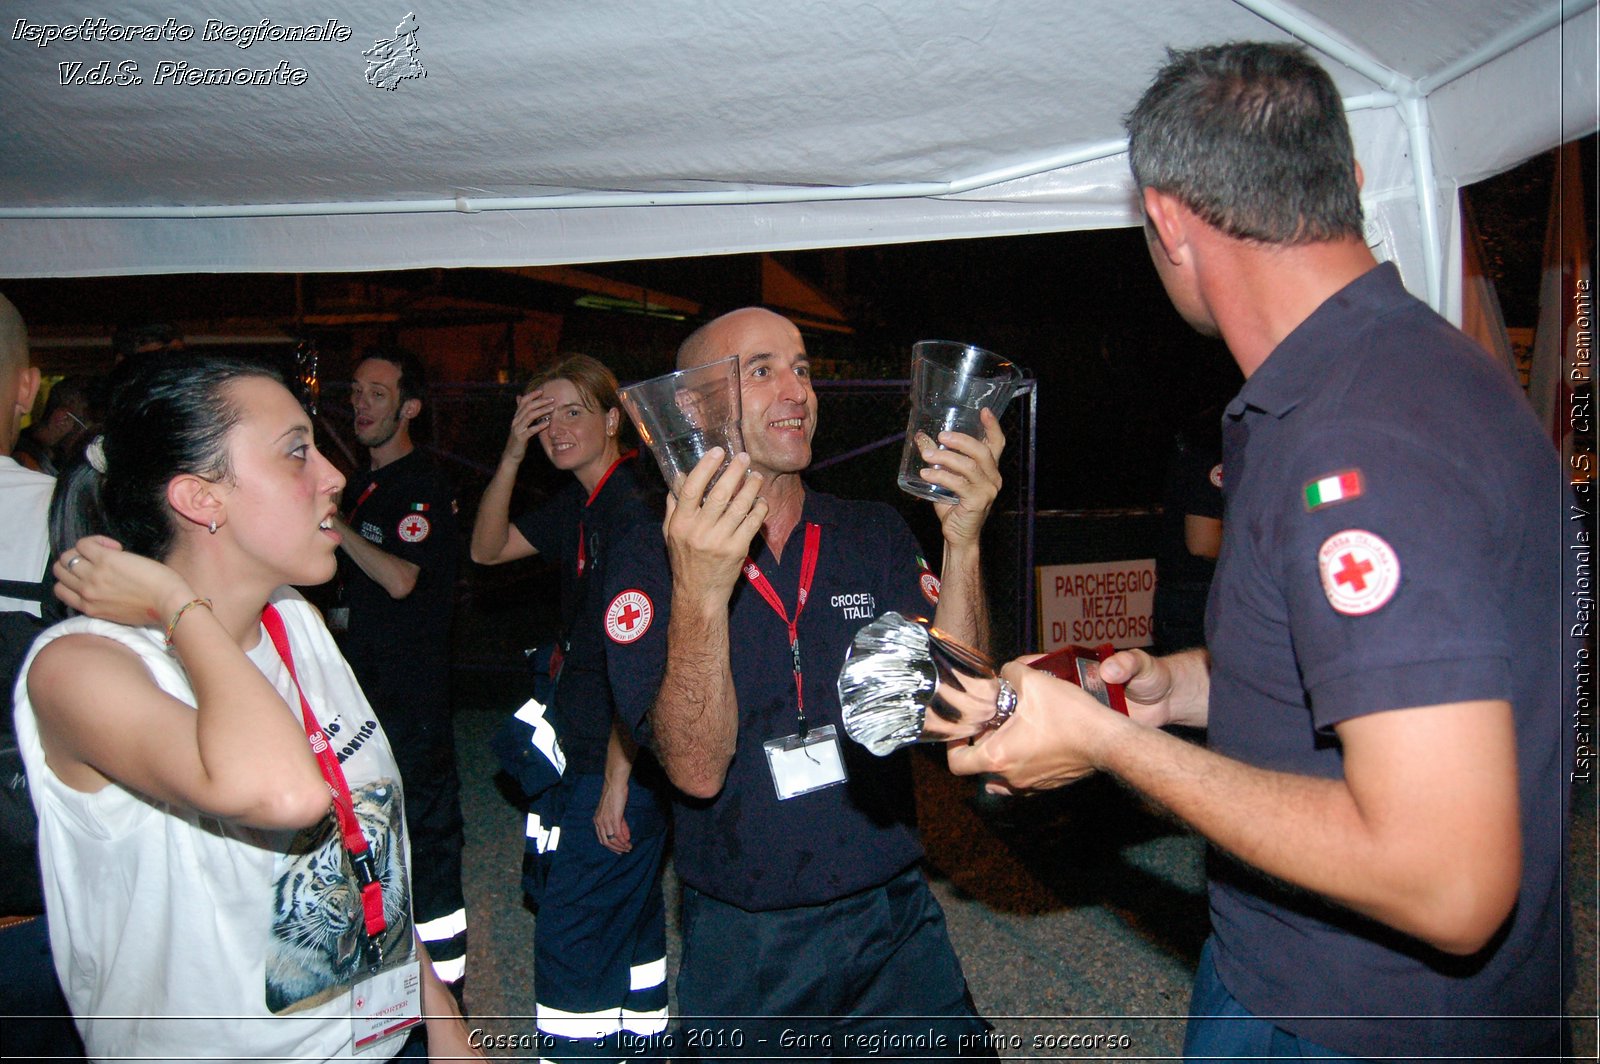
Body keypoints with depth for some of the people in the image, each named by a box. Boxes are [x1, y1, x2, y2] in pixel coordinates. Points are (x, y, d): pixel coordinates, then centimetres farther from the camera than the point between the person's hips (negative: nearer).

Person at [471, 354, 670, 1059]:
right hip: (583, 756, 10)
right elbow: (488, 549, 13)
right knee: (627, 925, 22)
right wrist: (513, 455, 0)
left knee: (572, 941, -1)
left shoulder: (632, 510, -20)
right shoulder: (579, 506, 9)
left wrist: (617, 782, -20)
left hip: (619, 764, -10)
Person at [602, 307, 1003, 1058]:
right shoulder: (651, 560, -9)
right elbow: (696, 769, -20)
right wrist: (698, 596, -35)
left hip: (895, 918, 3)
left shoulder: (875, 533, 1)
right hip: (746, 946, -2)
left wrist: (961, 544, -21)